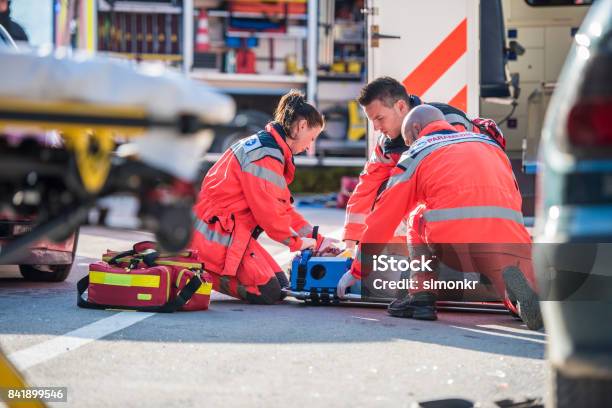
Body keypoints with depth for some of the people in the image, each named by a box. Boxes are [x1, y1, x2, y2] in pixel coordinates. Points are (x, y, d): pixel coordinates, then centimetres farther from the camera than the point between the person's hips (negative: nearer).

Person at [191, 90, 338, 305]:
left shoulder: (265, 146, 17)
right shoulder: (265, 154, -17)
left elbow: (282, 206, 20)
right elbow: (267, 210, -19)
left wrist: (317, 239, 15)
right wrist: (296, 241, -4)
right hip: (217, 231, -11)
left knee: (280, 285, 5)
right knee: (268, 292, -16)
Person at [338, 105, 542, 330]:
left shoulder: (416, 153, 24)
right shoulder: (488, 142, 34)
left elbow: (384, 217, 27)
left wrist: (357, 271, 37)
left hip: (451, 236, -1)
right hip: (508, 231, 1)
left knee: (418, 221, 31)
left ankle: (421, 294, 14)